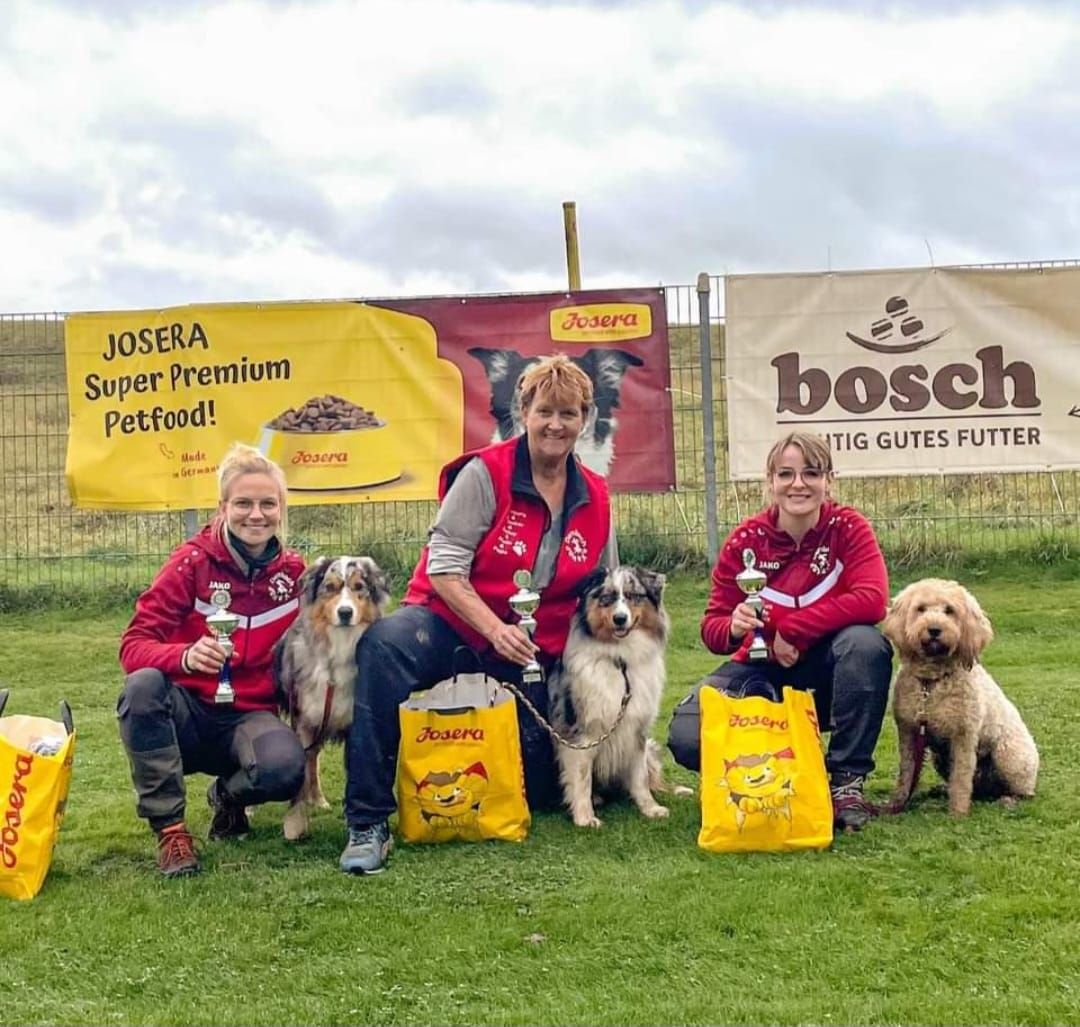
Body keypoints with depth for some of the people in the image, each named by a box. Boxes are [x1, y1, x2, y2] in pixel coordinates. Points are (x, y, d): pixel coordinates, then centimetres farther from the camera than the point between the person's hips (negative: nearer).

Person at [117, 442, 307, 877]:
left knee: (284, 768, -34)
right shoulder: (193, 560, -10)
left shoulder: (294, 572, -2)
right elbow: (134, 645, -15)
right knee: (143, 686, -35)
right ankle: (169, 827, -18)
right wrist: (185, 657, -36)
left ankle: (229, 795, 5)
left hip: (251, 716, 1)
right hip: (188, 713, -1)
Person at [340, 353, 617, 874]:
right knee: (385, 643, -39)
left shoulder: (595, 498, 5)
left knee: (539, 792, 2)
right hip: (452, 622, -4)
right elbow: (443, 566, -14)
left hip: (532, 656, 4)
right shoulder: (485, 474, -9)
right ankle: (368, 823, -32)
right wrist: (495, 629, -25)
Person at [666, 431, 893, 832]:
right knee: (687, 737, -25)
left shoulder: (848, 528, -10)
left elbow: (872, 600, -26)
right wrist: (732, 628, -32)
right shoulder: (746, 540, -9)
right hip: (761, 671, 1)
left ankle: (848, 780, -19)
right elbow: (712, 629, -7)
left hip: (828, 672, -1)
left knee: (866, 642, -35)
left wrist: (792, 630, -25)